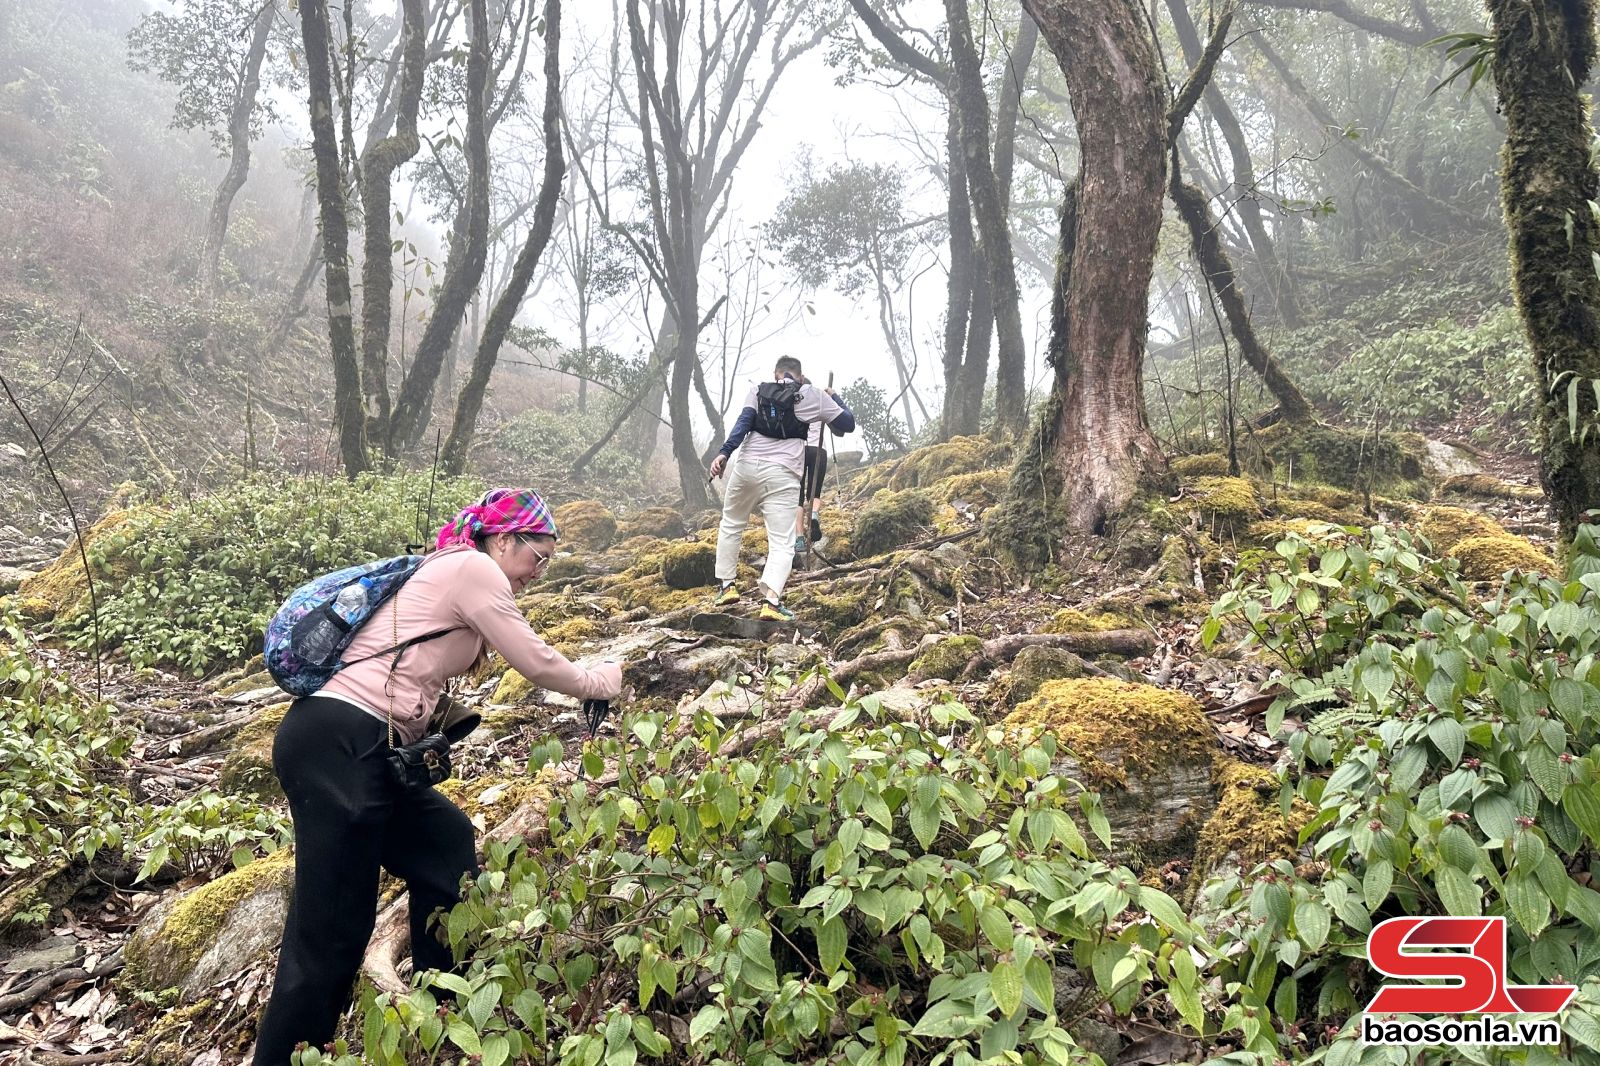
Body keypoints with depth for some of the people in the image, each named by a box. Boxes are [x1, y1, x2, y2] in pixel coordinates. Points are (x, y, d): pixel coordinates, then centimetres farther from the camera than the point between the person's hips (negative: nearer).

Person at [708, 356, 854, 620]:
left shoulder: (758, 391, 15)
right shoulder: (813, 395, 12)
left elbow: (743, 422, -2)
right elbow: (848, 424, 17)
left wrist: (724, 453, -14)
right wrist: (834, 397, 34)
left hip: (746, 467, 2)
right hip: (782, 475, -2)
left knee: (730, 525, 24)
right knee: (782, 542, -3)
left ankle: (726, 585, 22)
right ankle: (771, 599, -24)